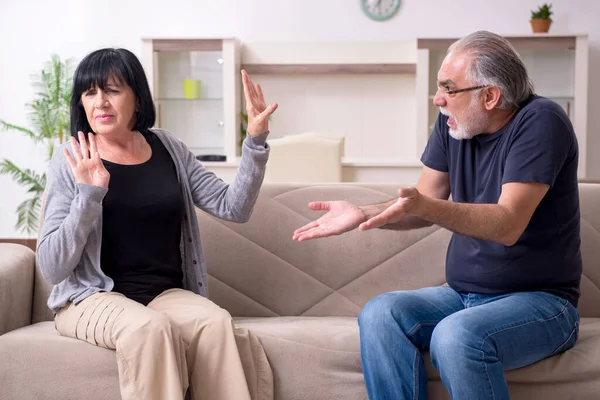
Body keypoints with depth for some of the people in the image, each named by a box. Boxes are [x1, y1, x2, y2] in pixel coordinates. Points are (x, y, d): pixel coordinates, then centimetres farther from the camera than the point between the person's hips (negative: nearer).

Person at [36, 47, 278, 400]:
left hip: (167, 293, 3)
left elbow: (234, 208, 3)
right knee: (150, 327, -34)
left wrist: (255, 142, -8)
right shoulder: (71, 161, -5)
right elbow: (52, 268, -12)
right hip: (93, 297, -3)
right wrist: (89, 193, -24)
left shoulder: (169, 149, 6)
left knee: (216, 323, -28)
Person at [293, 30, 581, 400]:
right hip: (464, 295, 6)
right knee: (379, 315, -18)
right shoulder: (452, 123, 2)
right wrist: (362, 214, -10)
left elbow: (508, 224, -26)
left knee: (456, 337, -33)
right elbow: (425, 203, 7)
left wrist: (424, 206, -40)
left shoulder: (540, 121, -16)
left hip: (541, 300, -6)